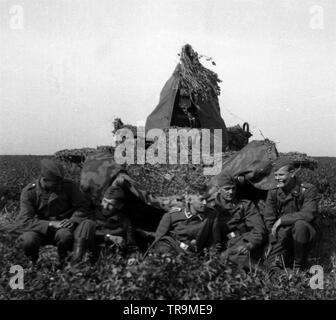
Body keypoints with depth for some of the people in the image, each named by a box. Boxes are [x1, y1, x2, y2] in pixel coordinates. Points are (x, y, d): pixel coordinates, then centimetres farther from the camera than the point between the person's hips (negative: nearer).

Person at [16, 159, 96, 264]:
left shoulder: (69, 185, -10)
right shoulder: (29, 192, -12)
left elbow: (82, 207, -4)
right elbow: (24, 221, -19)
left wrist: (73, 220, -24)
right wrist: (51, 224, -30)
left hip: (64, 226, 0)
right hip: (41, 229, 0)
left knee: (64, 235, -36)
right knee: (28, 240, -32)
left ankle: (63, 263, -3)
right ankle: (33, 263, 3)